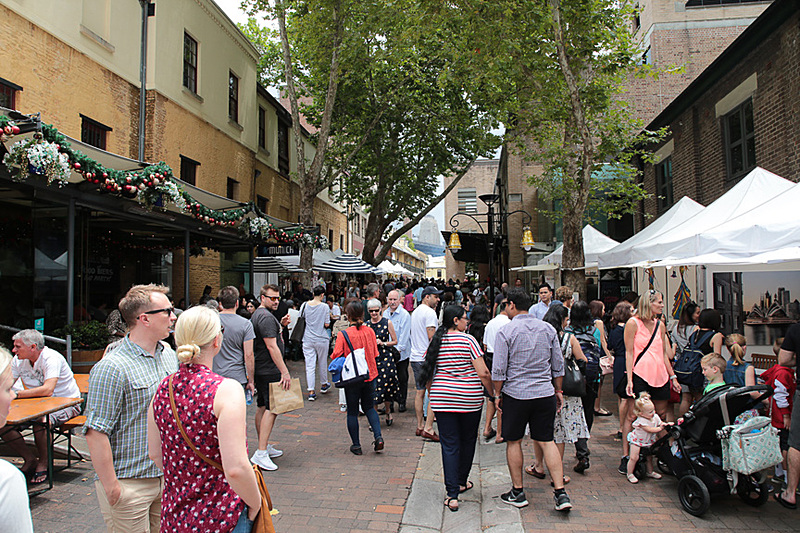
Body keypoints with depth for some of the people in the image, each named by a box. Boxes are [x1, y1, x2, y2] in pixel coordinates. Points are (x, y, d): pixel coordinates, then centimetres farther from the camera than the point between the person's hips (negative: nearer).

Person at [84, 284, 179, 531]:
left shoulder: (169, 353, 6)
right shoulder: (112, 368, -19)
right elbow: (96, 433, -20)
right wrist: (112, 488, -17)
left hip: (168, 476, 7)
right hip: (130, 484, -7)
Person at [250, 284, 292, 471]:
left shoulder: (257, 314, 16)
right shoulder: (266, 317, -17)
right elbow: (271, 346, -23)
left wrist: (280, 325, 16)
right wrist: (285, 371, -24)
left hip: (260, 369, 11)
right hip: (270, 370, -11)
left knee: (263, 407, 15)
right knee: (272, 409, -10)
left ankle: (264, 446, 26)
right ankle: (261, 453, -12)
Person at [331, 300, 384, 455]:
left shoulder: (343, 334, -16)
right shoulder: (370, 331, -3)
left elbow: (335, 356, -13)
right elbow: (374, 354, 4)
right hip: (370, 376, 4)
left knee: (352, 412, 11)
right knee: (369, 407, 20)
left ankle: (356, 445, 17)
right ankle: (378, 437, 5)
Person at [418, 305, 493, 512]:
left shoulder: (436, 342, 3)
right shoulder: (468, 340, -9)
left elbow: (428, 373, 8)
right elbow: (483, 373, -14)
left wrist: (432, 392, 21)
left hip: (443, 399, 3)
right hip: (470, 399, -2)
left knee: (449, 445, 6)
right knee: (468, 441, 18)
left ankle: (452, 494, 3)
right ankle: (461, 482, 36)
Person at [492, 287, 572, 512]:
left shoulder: (506, 331, -10)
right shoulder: (548, 329, 4)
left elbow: (499, 369, -11)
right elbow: (558, 365, 9)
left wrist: (497, 394, 1)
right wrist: (558, 391, 19)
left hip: (516, 394, -4)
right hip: (545, 393, 4)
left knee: (514, 442, 10)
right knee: (546, 441, 11)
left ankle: (517, 493, 20)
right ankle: (560, 492, 7)